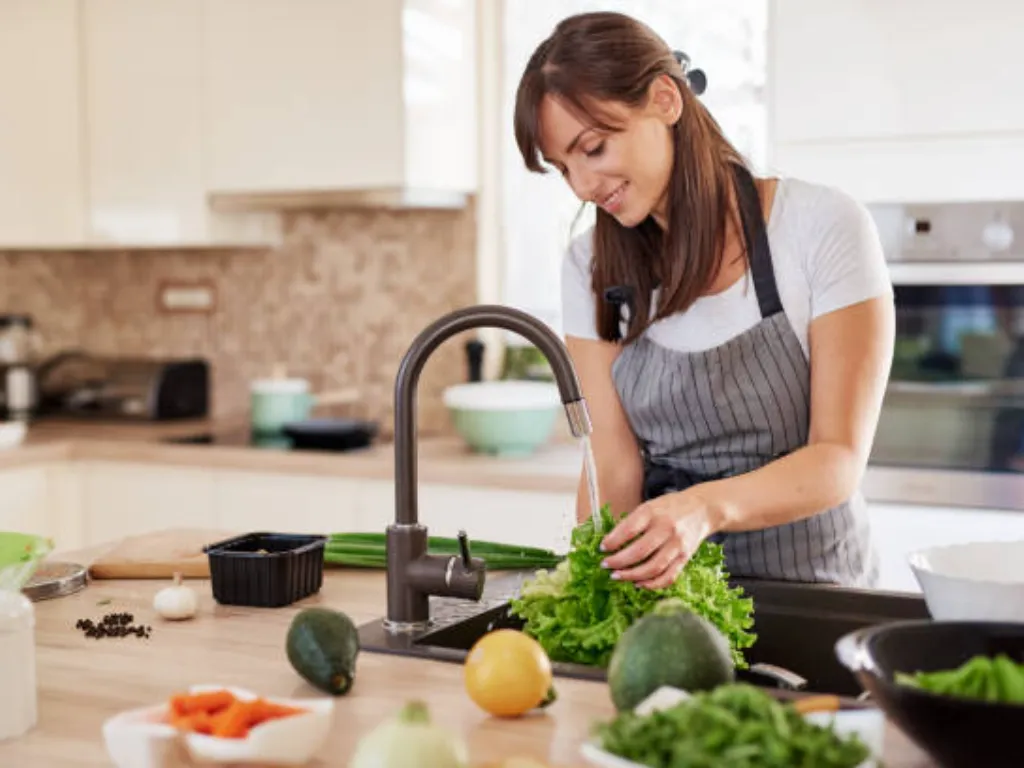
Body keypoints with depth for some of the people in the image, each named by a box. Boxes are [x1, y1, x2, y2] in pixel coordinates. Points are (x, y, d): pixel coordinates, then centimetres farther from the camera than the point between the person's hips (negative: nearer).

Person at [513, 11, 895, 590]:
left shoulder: (824, 228, -8)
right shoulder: (592, 267, 4)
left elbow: (840, 459, -11)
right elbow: (616, 464, 0)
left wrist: (707, 507, -29)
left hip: (810, 583, -2)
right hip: (665, 590, 3)